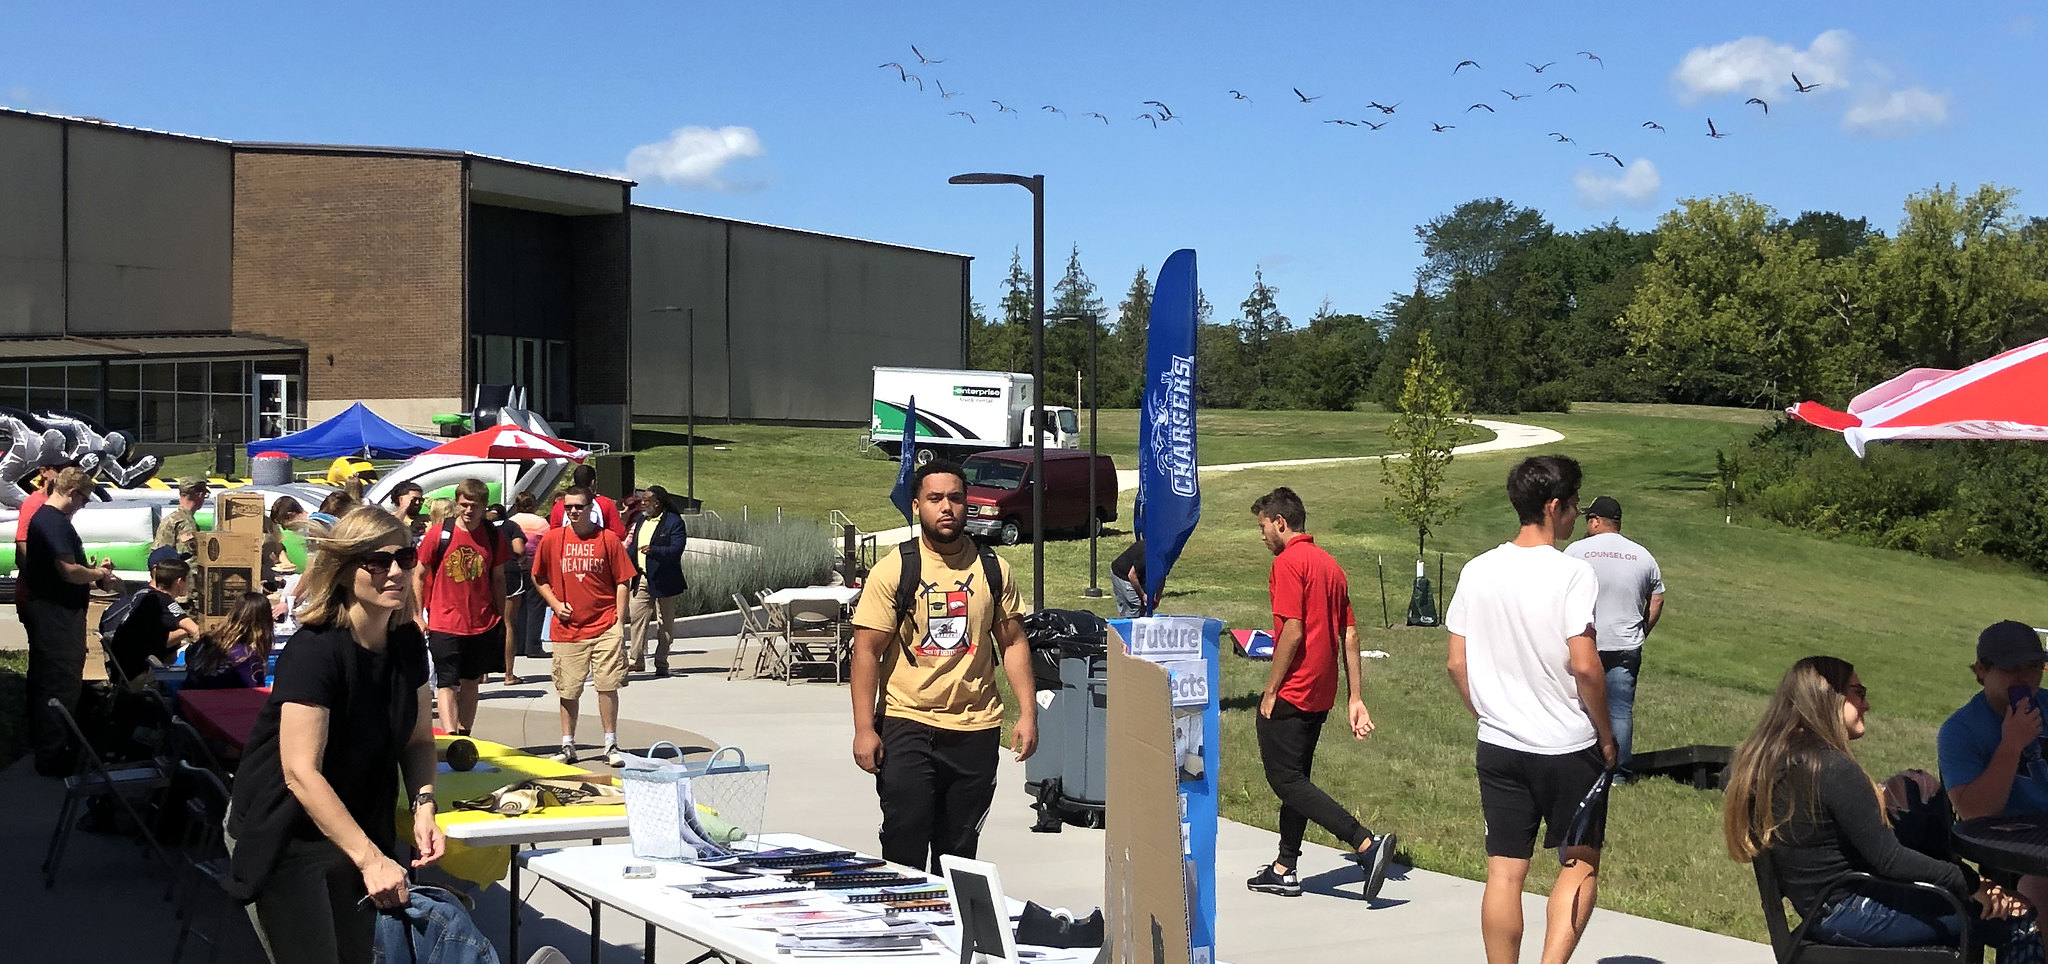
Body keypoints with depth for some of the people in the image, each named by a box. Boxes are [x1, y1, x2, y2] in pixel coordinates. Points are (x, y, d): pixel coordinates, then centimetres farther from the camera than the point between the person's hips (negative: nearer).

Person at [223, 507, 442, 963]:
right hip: (284, 837, -7)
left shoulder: (407, 642, -3)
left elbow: (418, 739, 7)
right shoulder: (314, 652, -26)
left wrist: (423, 806, -13)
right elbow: (301, 773, -31)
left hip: (355, 828, 7)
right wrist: (370, 859, -35)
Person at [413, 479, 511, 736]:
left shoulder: (494, 536, 1)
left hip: (483, 623, 3)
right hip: (444, 623, -3)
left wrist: (500, 618, 11)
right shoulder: (438, 533, -6)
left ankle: (464, 736, 22)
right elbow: (419, 575, 2)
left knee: (471, 682, 13)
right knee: (447, 684, -8)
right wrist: (418, 616, -1)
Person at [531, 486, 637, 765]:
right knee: (568, 690, 7)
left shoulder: (608, 539, -1)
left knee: (608, 686, -2)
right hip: (567, 628, 2)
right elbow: (539, 578, 14)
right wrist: (555, 603, -1)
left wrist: (618, 621, -3)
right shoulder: (552, 539, 3)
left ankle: (611, 745, 8)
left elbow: (622, 582, 2)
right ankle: (568, 747, 18)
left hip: (604, 627, -1)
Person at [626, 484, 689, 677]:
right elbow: (633, 546, 22)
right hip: (641, 579, 7)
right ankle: (636, 661, 6)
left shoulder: (674, 522, -9)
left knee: (665, 624, 2)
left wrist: (653, 550, -32)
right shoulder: (641, 520, 15)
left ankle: (661, 664, 9)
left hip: (663, 580, -6)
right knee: (637, 619, 1)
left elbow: (676, 550, -19)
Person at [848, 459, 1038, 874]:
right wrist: (864, 729, -11)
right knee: (904, 844, -4)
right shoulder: (894, 570, -4)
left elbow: (1013, 642, 11)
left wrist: (1027, 712, 1)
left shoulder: (993, 569, 6)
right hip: (907, 726, -3)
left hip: (976, 729, 3)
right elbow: (867, 650, -5)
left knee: (959, 851, 9)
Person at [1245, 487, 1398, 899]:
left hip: (1291, 693, -9)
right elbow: (1350, 636, 12)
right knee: (1295, 778, 17)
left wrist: (1270, 691, -14)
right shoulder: (1330, 564, 14)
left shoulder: (1288, 562, -13)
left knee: (1286, 780, -6)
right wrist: (1356, 698, 11)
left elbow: (1293, 633, -21)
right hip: (1320, 695, 10)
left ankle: (1367, 843, -16)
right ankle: (1285, 869, 22)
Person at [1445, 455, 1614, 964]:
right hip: (1568, 749, -4)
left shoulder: (1477, 571, 2)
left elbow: (1457, 664, 5)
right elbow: (1584, 666, -18)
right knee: (1581, 864, 10)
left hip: (1499, 747, 4)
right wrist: (1606, 735, -6)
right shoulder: (1571, 573, -14)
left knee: (1504, 873, 7)